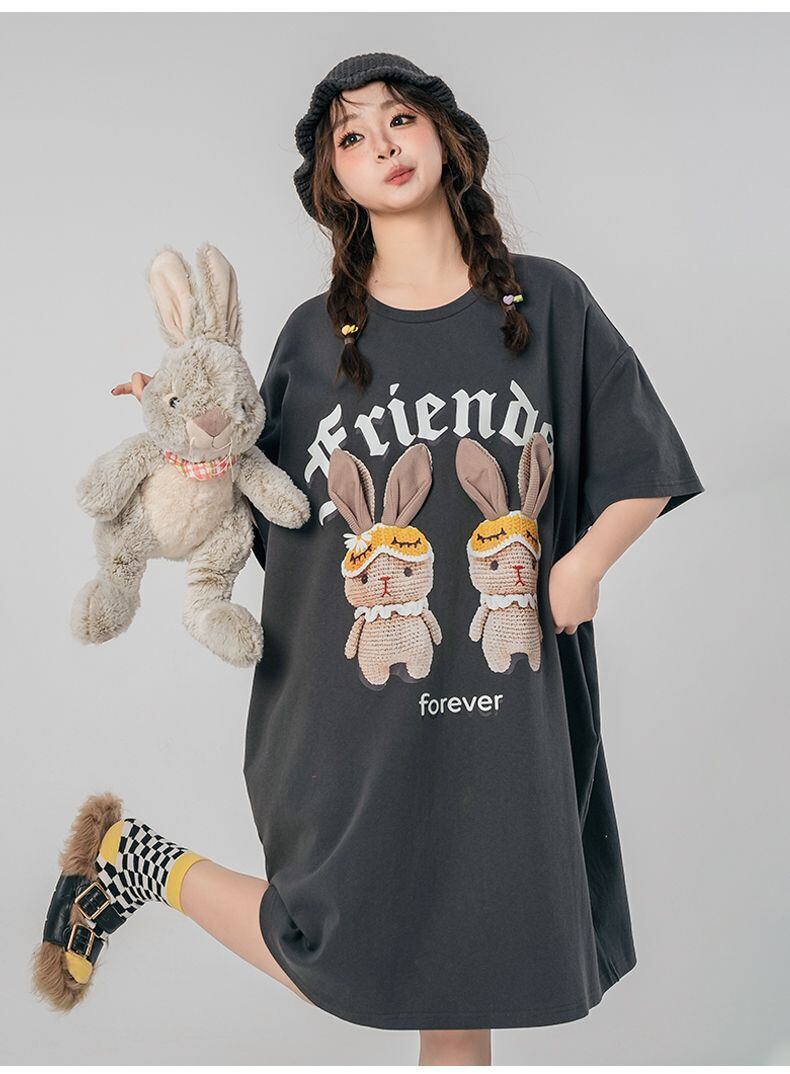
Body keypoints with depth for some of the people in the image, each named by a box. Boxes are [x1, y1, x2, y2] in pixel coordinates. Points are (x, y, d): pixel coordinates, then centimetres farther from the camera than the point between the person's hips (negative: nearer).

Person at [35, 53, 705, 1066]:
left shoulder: (546, 302, 3)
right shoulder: (316, 335, 2)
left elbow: (647, 473, 6)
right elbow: (268, 510, 6)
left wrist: (579, 569, -10)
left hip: (506, 705, 2)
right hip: (358, 708, -1)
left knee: (466, 981, 12)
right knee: (346, 967, 6)